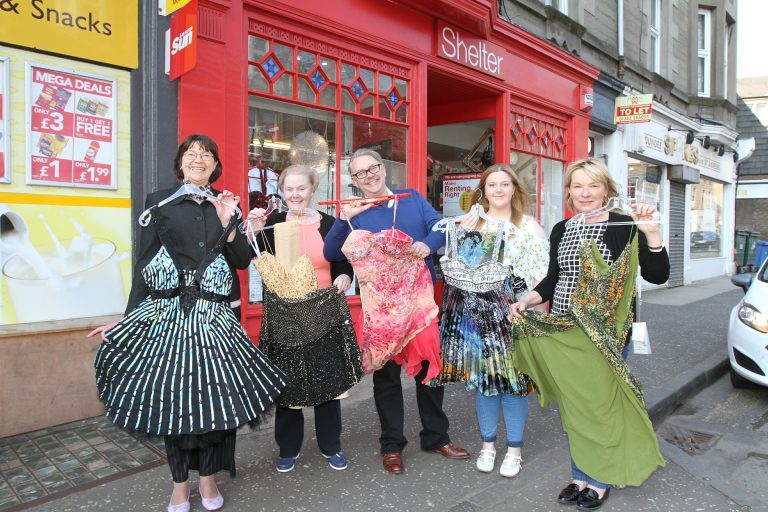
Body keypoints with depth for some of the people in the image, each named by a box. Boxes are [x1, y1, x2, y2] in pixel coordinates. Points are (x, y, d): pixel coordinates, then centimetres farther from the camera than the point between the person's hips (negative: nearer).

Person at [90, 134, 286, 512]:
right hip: (167, 312, -1)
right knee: (172, 395, 3)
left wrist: (228, 223, -8)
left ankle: (208, 476, 21)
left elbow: (243, 261, 6)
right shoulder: (159, 203, 6)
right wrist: (131, 317, 0)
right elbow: (143, 264, 4)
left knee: (216, 394, 2)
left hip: (216, 315, 2)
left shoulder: (226, 204, 11)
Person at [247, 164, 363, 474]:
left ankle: (331, 445, 27)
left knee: (328, 378, 8)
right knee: (286, 381, 8)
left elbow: (344, 263, 8)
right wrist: (254, 231, -13)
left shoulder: (329, 224, 2)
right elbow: (256, 262, -1)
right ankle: (288, 448, 28)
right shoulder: (272, 224, 3)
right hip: (283, 316, 0)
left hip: (324, 314, 0)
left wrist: (345, 277, -13)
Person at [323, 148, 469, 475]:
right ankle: (392, 444, 25)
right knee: (386, 373, 8)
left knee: (430, 366, 12)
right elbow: (332, 254, -8)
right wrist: (344, 219, -22)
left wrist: (428, 244, -19)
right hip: (380, 304, -2)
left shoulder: (412, 198, 8)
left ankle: (435, 436, 31)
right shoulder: (353, 213, 2)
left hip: (421, 297, 2)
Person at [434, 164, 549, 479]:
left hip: (514, 317, -2)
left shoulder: (529, 227, 4)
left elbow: (541, 274, -1)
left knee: (513, 380, 3)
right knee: (483, 379, 9)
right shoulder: (469, 224, 11)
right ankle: (487, 444, 26)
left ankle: (514, 449, 21)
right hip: (476, 317, 2)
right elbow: (453, 268, 6)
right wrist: (465, 235, -6)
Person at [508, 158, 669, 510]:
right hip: (562, 332, 5)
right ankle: (582, 476, 29)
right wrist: (527, 301, -2)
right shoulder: (560, 230, 9)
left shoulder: (624, 227, -5)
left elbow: (657, 276, -9)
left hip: (605, 334, -4)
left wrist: (651, 233, -22)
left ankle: (599, 480, 25)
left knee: (601, 405, 5)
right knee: (572, 407, 12)